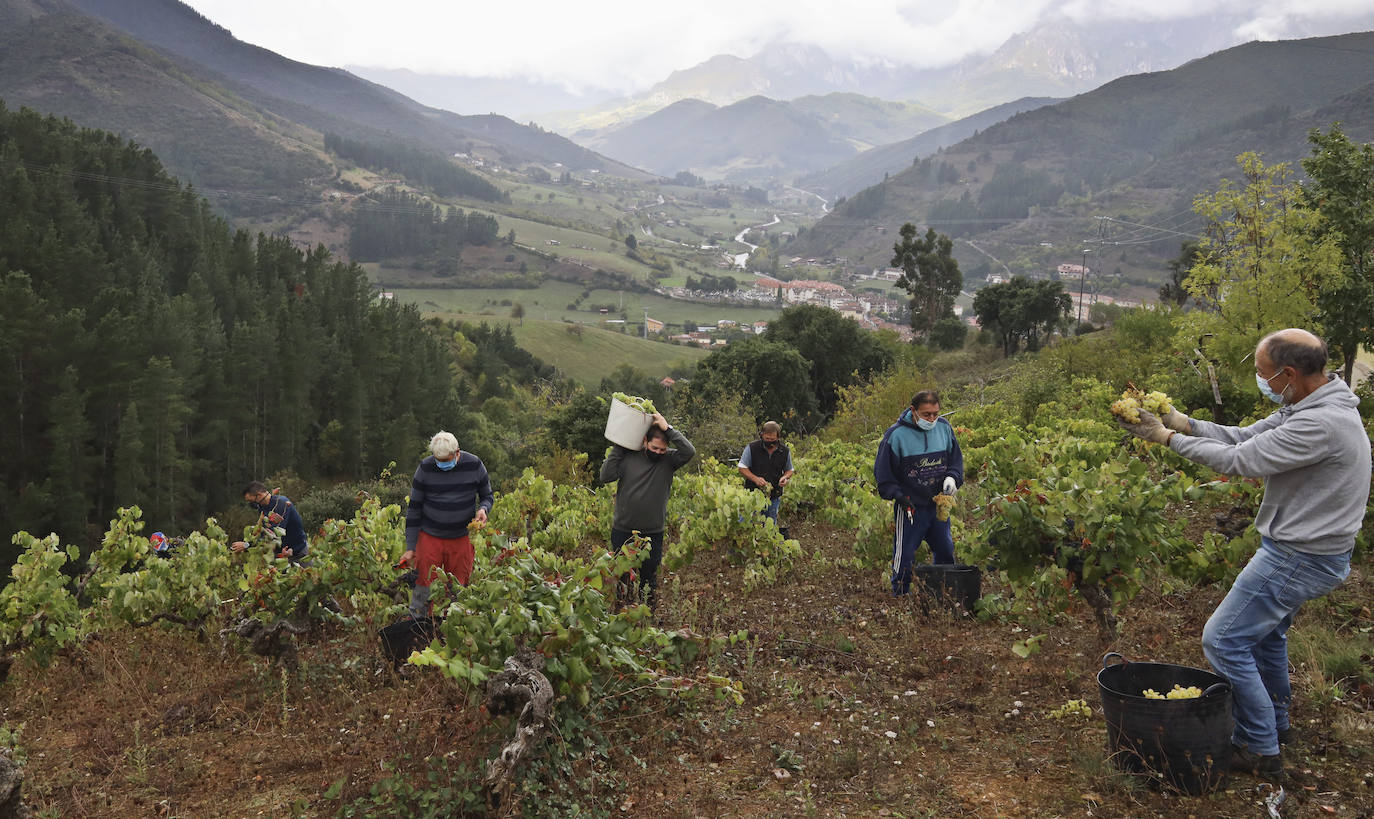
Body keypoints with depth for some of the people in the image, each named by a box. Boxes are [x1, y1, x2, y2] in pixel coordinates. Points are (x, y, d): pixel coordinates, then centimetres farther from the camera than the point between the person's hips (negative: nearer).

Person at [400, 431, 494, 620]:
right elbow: (414, 508, -2)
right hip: (430, 537, -1)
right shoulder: (425, 468, -8)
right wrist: (410, 547, -3)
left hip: (462, 539, 1)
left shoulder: (474, 465, -7)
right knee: (423, 587, 0)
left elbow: (487, 496, 9)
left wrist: (483, 509, -17)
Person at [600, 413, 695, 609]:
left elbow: (690, 451, -21)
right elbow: (606, 476, -12)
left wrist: (667, 428, -22)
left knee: (649, 579, 12)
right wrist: (617, 447, -14)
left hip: (653, 534, 0)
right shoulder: (629, 456, -5)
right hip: (623, 532, 0)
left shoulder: (669, 460, -4)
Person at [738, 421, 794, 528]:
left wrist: (785, 477, -11)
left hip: (774, 498, 2)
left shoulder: (785, 451, 1)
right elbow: (742, 468, -2)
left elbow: (789, 470, 13)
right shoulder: (752, 448, -8)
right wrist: (755, 479, -19)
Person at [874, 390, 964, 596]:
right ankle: (900, 597, 16)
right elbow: (883, 471, -7)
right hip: (910, 506, -5)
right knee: (904, 554, 1)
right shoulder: (896, 434, -14)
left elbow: (956, 458, 13)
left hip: (939, 504, 5)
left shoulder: (944, 428, 0)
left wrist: (952, 477, -6)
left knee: (945, 551, 16)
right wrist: (897, 495, -15)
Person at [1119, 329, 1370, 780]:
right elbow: (1245, 436, 8)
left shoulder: (1322, 424, -30)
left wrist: (1169, 438, -17)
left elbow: (1239, 459, -26)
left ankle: (1261, 751, 7)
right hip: (1305, 548, 10)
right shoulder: (1305, 406, 3)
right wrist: (1188, 424, -3)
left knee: (1225, 641, -4)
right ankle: (1275, 723, 47)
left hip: (1300, 558, -10)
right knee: (1266, 631, 28)